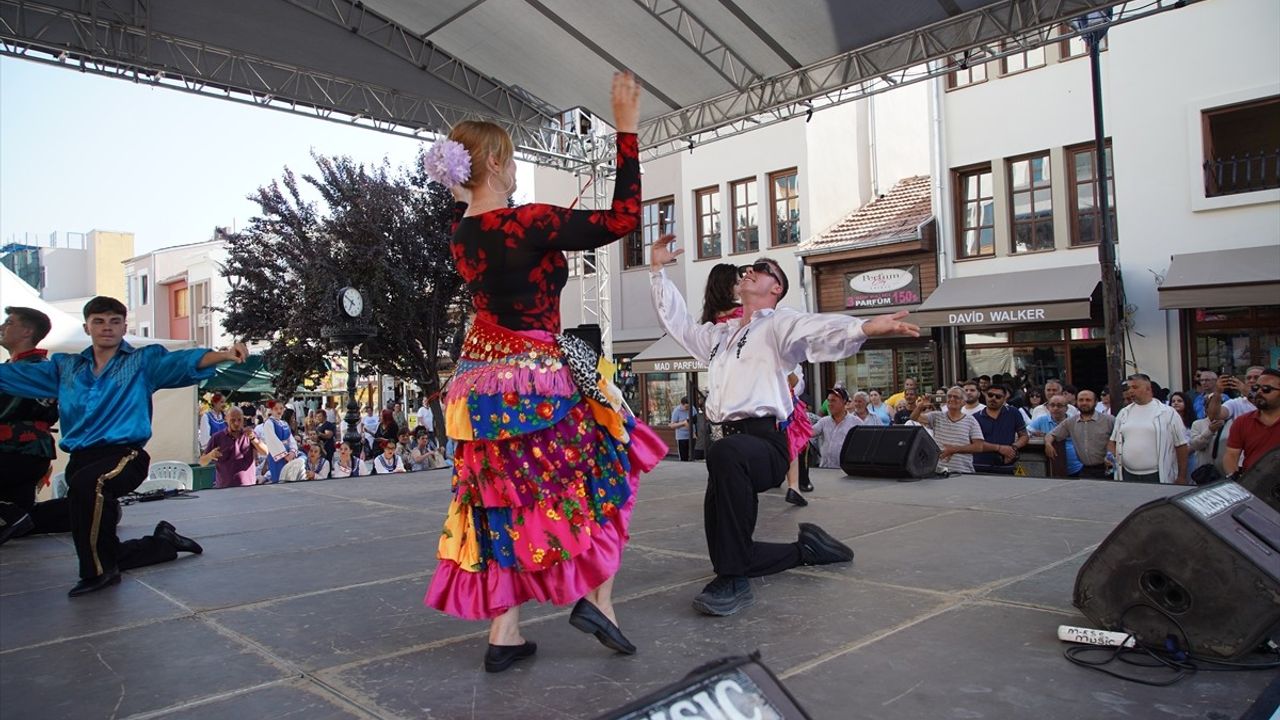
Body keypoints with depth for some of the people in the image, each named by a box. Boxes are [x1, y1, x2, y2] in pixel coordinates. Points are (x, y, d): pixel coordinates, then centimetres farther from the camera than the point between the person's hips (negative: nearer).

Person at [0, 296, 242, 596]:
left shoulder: (144, 361, 4)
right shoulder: (65, 367, 18)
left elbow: (185, 361, -13)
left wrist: (223, 355, -32)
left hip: (125, 454, -6)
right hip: (80, 458, 6)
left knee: (85, 484, -39)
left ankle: (97, 571, -22)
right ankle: (164, 542, 35)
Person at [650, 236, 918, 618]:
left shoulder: (778, 323, 3)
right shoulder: (720, 334, 26)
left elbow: (817, 330, -17)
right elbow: (677, 321, 37)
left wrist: (864, 327, -39)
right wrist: (658, 271, 37)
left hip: (765, 442, -8)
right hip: (732, 445, 8)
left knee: (725, 454, -44)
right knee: (726, 547, 7)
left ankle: (733, 581, -34)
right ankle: (805, 548, 30)